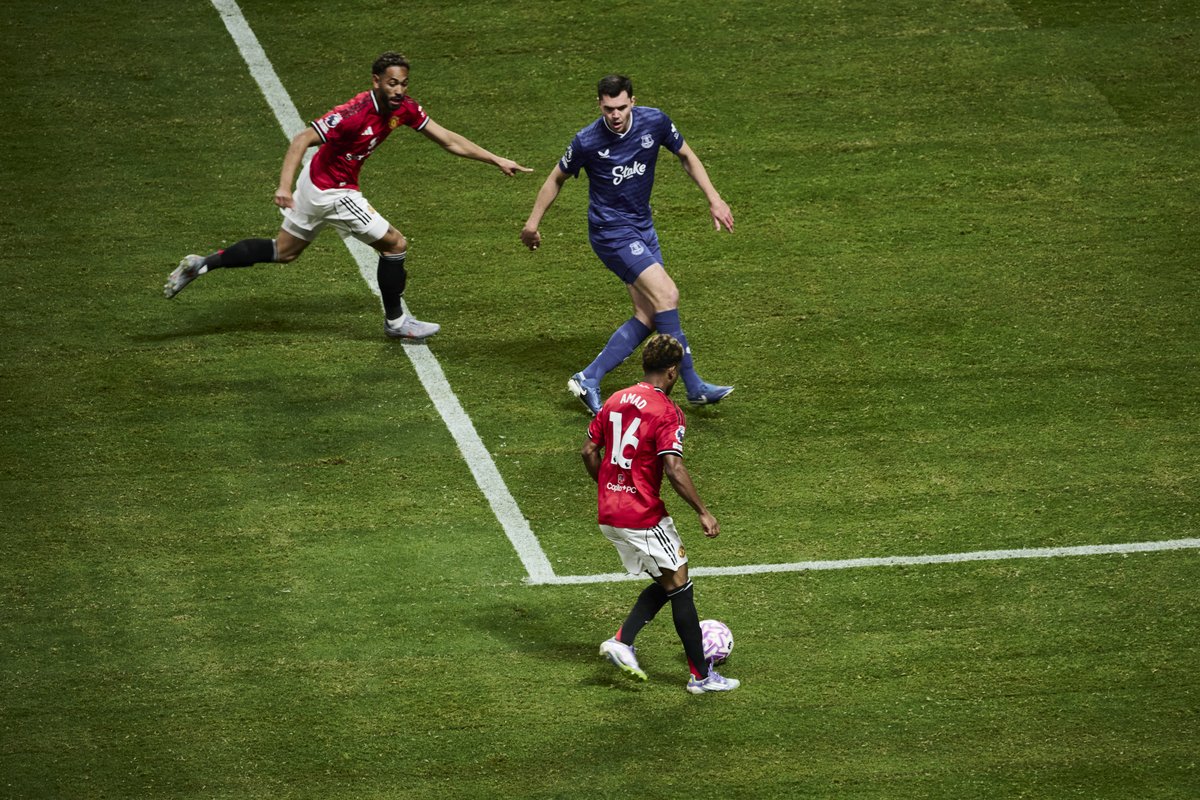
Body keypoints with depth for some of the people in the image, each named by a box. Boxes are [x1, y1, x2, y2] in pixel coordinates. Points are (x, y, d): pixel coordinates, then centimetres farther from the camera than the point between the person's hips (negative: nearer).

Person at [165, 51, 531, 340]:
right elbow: (302, 140, -29)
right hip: (332, 192, -9)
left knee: (283, 251, 22)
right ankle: (395, 321, 18)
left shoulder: (404, 108, -6)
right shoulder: (354, 113, -30)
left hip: (316, 183, 9)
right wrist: (284, 186, -39)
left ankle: (202, 264, 23)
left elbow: (449, 140, 2)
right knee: (394, 244, -1)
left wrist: (497, 160, 0)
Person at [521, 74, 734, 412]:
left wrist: (714, 199, 4)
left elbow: (686, 157, 9)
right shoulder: (587, 142, -17)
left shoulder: (654, 122, -8)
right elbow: (557, 178, 0)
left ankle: (588, 379, 7)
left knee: (647, 315, 1)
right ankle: (693, 385, -12)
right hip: (611, 232, -6)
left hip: (642, 228, 6)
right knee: (667, 294, -18)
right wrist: (533, 222, 6)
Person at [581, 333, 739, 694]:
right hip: (644, 517, -7)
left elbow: (589, 452, 12)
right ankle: (701, 675, 8)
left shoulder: (615, 401, 8)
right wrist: (703, 513, -13)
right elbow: (674, 469, -21)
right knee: (679, 586, 4)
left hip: (608, 515, 7)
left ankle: (622, 641, 3)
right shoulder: (667, 412, -14)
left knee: (666, 583, 19)